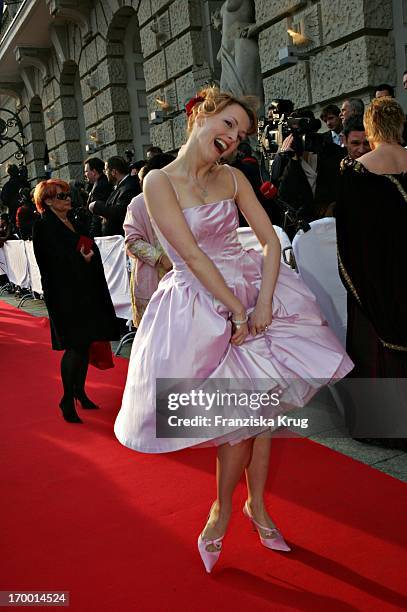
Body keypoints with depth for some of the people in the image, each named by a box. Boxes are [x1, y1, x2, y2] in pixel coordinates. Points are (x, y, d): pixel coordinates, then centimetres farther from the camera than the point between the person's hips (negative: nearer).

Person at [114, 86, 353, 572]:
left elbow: (270, 240, 0)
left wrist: (263, 300, -15)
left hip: (253, 293, 5)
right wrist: (237, 310, -17)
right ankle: (224, 508, 24)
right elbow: (192, 254, -16)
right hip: (201, 304, -4)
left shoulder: (233, 178, 5)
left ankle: (256, 504, 28)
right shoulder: (159, 181, -10)